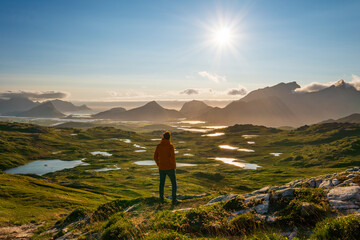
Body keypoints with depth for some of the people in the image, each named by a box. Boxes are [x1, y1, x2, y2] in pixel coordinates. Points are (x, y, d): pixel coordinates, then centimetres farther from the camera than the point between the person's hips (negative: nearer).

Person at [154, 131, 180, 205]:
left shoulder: (159, 145, -2)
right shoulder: (171, 146, -16)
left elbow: (155, 157, 0)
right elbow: (172, 157, -22)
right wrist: (174, 166, -6)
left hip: (161, 168, 5)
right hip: (170, 168, -4)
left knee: (162, 183, 17)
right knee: (174, 183, 9)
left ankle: (161, 199, 23)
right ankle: (174, 200, 9)